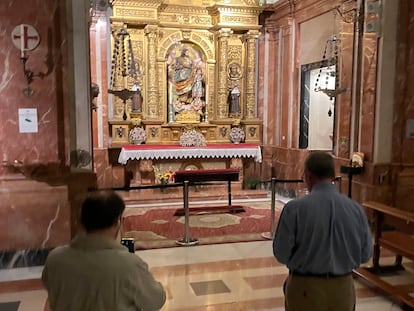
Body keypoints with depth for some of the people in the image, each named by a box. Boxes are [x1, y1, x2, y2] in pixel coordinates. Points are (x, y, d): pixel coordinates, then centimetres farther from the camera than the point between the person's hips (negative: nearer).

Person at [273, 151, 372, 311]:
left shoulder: (294, 208, -18)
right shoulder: (356, 208, -9)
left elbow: (281, 254, -12)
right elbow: (365, 254, 1)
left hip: (305, 288, -2)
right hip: (342, 288, 3)